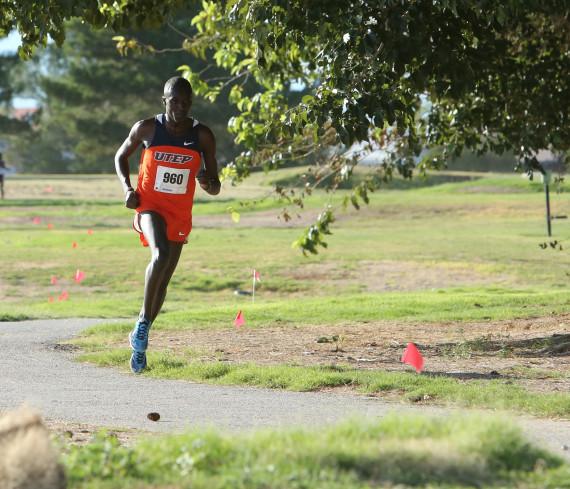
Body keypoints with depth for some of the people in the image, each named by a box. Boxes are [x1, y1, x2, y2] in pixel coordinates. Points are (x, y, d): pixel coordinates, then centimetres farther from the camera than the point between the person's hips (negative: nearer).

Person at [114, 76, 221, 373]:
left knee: (164, 280, 7)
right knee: (161, 254, -32)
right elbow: (121, 156, 12)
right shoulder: (147, 129, -6)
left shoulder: (203, 136, -2)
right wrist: (127, 188, -5)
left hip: (180, 215, 3)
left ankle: (139, 340, 24)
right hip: (149, 206, -3)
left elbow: (215, 190, 2)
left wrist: (208, 181, -22)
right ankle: (144, 321, -21)